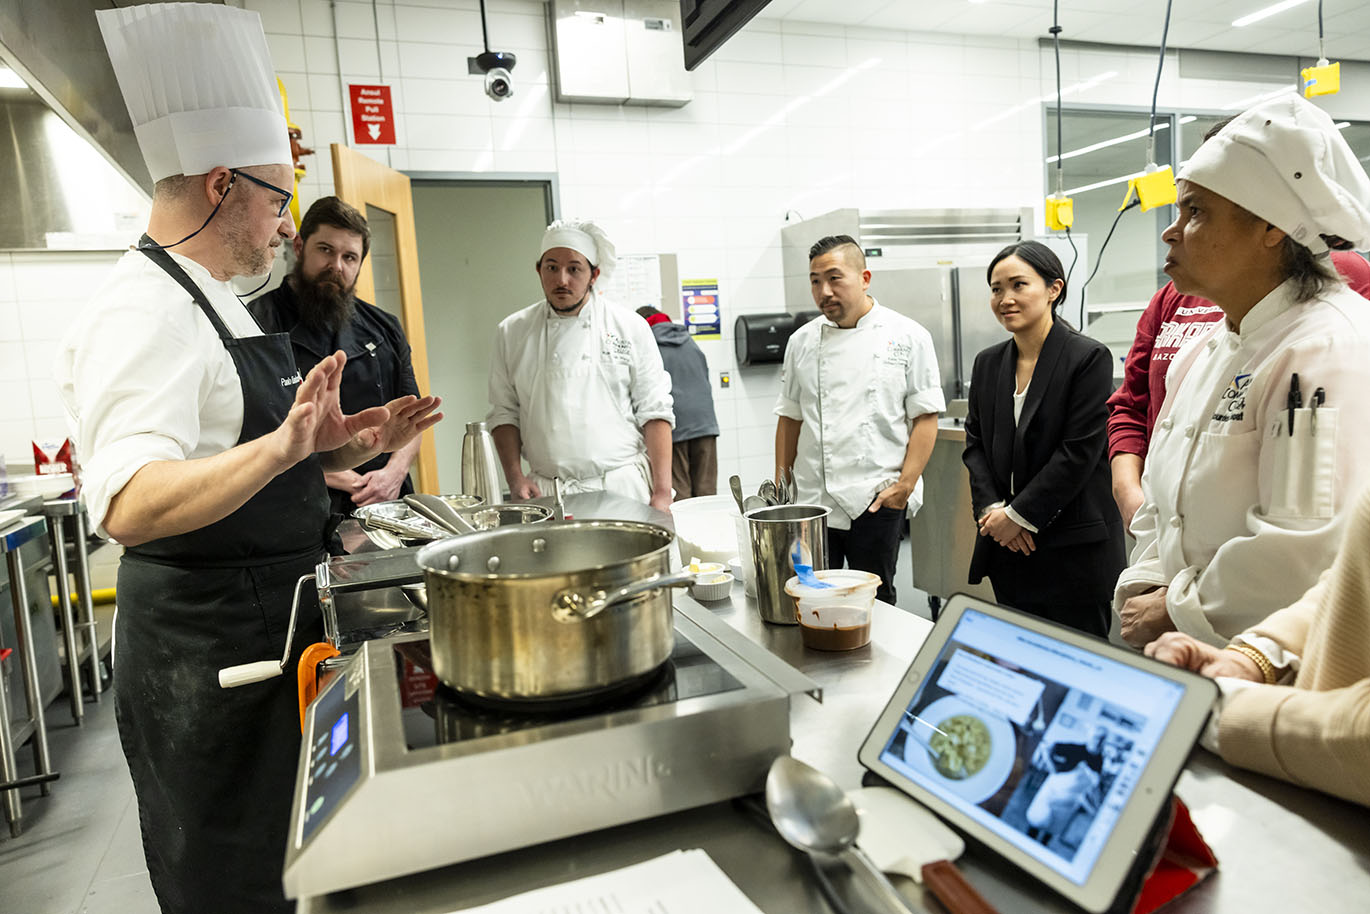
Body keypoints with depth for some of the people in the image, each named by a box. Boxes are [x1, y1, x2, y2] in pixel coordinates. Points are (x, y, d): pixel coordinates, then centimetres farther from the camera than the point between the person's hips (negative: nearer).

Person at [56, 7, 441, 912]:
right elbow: (129, 506, -32)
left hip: (267, 626, 10)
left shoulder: (213, 306, 13)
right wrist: (287, 444, -43)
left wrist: (350, 445, 6)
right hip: (205, 646, -10)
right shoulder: (145, 311, -20)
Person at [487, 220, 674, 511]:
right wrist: (515, 477, -2)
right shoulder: (511, 332, 8)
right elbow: (504, 413, 12)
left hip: (623, 488, -1)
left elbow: (654, 413, 1)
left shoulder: (630, 327, 3)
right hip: (547, 495, 1)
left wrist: (662, 493, -6)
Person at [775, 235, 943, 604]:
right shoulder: (802, 342, 8)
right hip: (811, 502, 3)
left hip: (878, 501, -2)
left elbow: (925, 417, -2)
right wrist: (781, 487, 9)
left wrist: (905, 484, -11)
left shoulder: (908, 337, -1)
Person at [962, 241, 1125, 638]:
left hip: (1075, 550, -5)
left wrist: (1018, 515, -13)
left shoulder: (1089, 358, -9)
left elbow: (1078, 453, -14)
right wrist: (991, 508, -5)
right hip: (1007, 549, 5)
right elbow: (975, 444, 9)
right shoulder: (988, 363, 9)